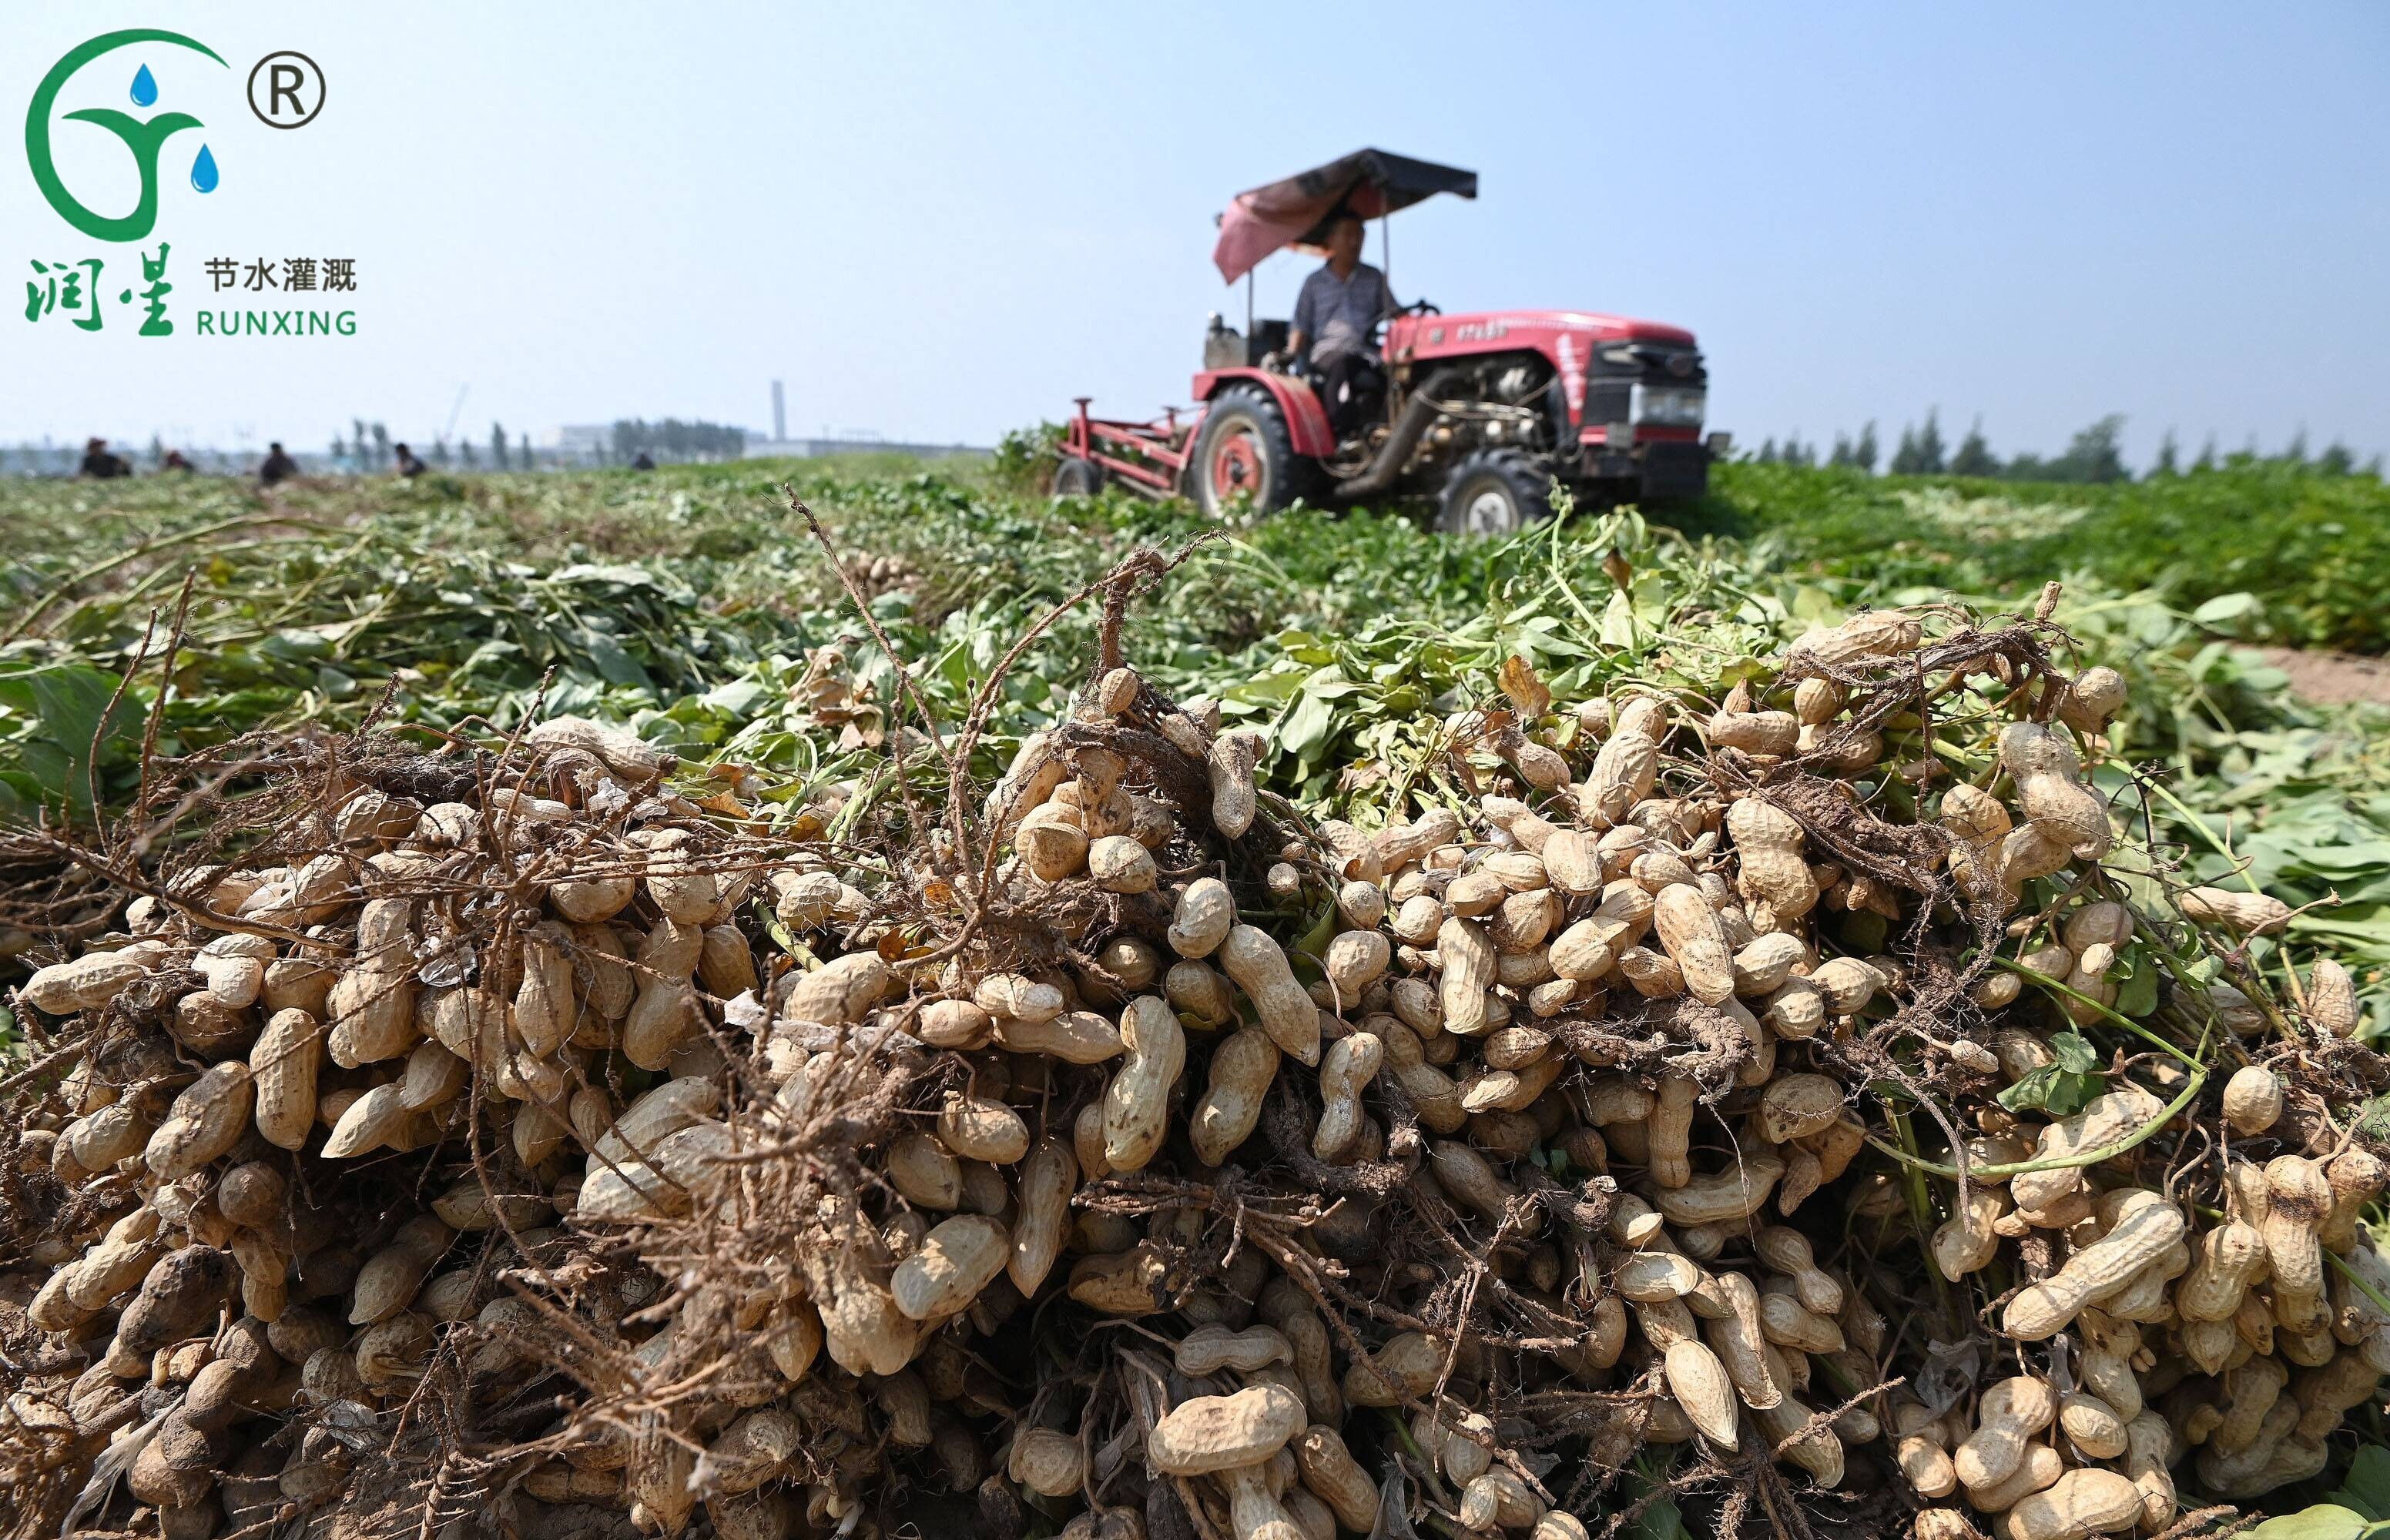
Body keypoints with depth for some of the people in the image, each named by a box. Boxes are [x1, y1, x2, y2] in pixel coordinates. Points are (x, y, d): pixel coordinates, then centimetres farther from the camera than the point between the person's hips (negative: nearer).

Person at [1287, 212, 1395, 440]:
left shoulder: (1375, 278, 23)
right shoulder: (1315, 282, 19)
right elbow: (1300, 327, 14)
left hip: (1367, 351, 2)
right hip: (1327, 350, -2)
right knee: (1343, 362, -39)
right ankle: (1340, 431, -43)